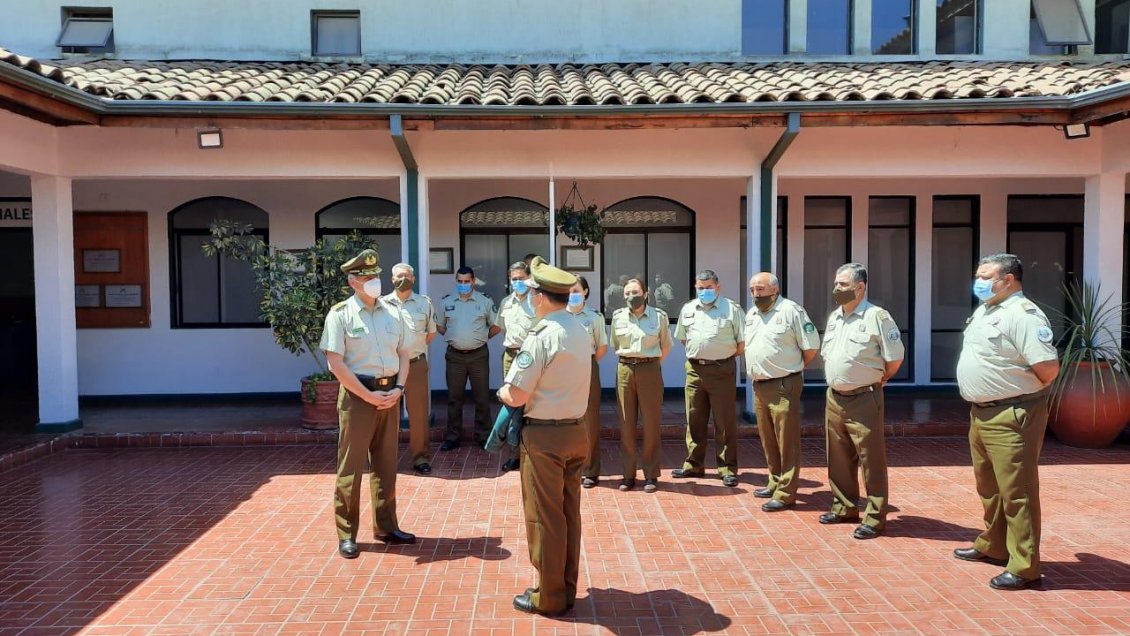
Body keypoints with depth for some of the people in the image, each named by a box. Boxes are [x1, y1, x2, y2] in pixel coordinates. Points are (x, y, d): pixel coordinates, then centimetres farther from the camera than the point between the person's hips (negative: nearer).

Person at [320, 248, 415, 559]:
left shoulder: (393, 312, 8)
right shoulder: (340, 314, -7)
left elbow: (403, 355, 12)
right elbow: (336, 363, -13)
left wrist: (399, 388, -4)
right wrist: (368, 395, -15)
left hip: (390, 395, 5)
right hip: (357, 395, -5)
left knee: (386, 464, 13)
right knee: (351, 466, 2)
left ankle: (386, 527, 26)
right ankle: (346, 534, 14)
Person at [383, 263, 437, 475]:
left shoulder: (424, 302, 4)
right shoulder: (383, 304, -1)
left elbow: (431, 333, 15)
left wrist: (415, 347, 11)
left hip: (416, 364, 1)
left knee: (419, 412, 4)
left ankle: (420, 456, 14)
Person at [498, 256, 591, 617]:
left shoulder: (542, 336, -18)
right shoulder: (582, 333, 7)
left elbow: (516, 396, -19)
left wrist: (502, 392, 3)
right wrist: (514, 392, 11)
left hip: (544, 436, -7)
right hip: (575, 431, 8)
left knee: (545, 517, 5)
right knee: (569, 513, 16)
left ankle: (549, 597, 18)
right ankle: (566, 590, 29)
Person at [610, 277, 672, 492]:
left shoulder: (659, 316, 0)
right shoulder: (618, 317, 6)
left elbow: (666, 346, 11)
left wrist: (651, 364, 10)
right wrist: (628, 361, 12)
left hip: (650, 370, -2)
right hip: (625, 370, 2)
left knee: (651, 424, 1)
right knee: (626, 424, 4)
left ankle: (651, 475, 12)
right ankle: (628, 474, 13)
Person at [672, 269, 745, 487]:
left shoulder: (732, 309, -3)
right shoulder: (687, 310, 11)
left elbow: (742, 342, -3)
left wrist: (725, 356, 1)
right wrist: (698, 354, 13)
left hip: (722, 370, -4)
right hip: (695, 369, 5)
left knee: (725, 422, 1)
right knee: (694, 420, 11)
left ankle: (728, 469, 10)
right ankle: (694, 465, 23)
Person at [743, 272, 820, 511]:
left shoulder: (791, 310, -9)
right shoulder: (751, 314, 14)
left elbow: (811, 347, -9)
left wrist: (793, 366, 1)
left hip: (783, 386, -7)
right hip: (759, 386, 8)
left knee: (787, 441, -2)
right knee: (768, 440, 16)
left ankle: (785, 494, 2)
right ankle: (775, 483, 30)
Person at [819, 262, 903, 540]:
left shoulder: (877, 316, -12)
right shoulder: (834, 317, 11)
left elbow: (895, 358, -10)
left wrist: (876, 379, 2)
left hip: (864, 399, -7)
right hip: (834, 398, 7)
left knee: (871, 460, 0)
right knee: (838, 458, 15)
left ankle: (874, 518, 8)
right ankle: (844, 508, 29)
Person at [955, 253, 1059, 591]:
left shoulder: (1023, 314, -17)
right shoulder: (983, 312, 14)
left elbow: (1048, 366, -25)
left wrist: (1025, 391, -8)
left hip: (1011, 417, -10)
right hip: (981, 414, 10)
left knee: (1017, 493, -3)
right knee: (990, 488, 21)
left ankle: (1024, 567, 6)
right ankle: (992, 547, 36)